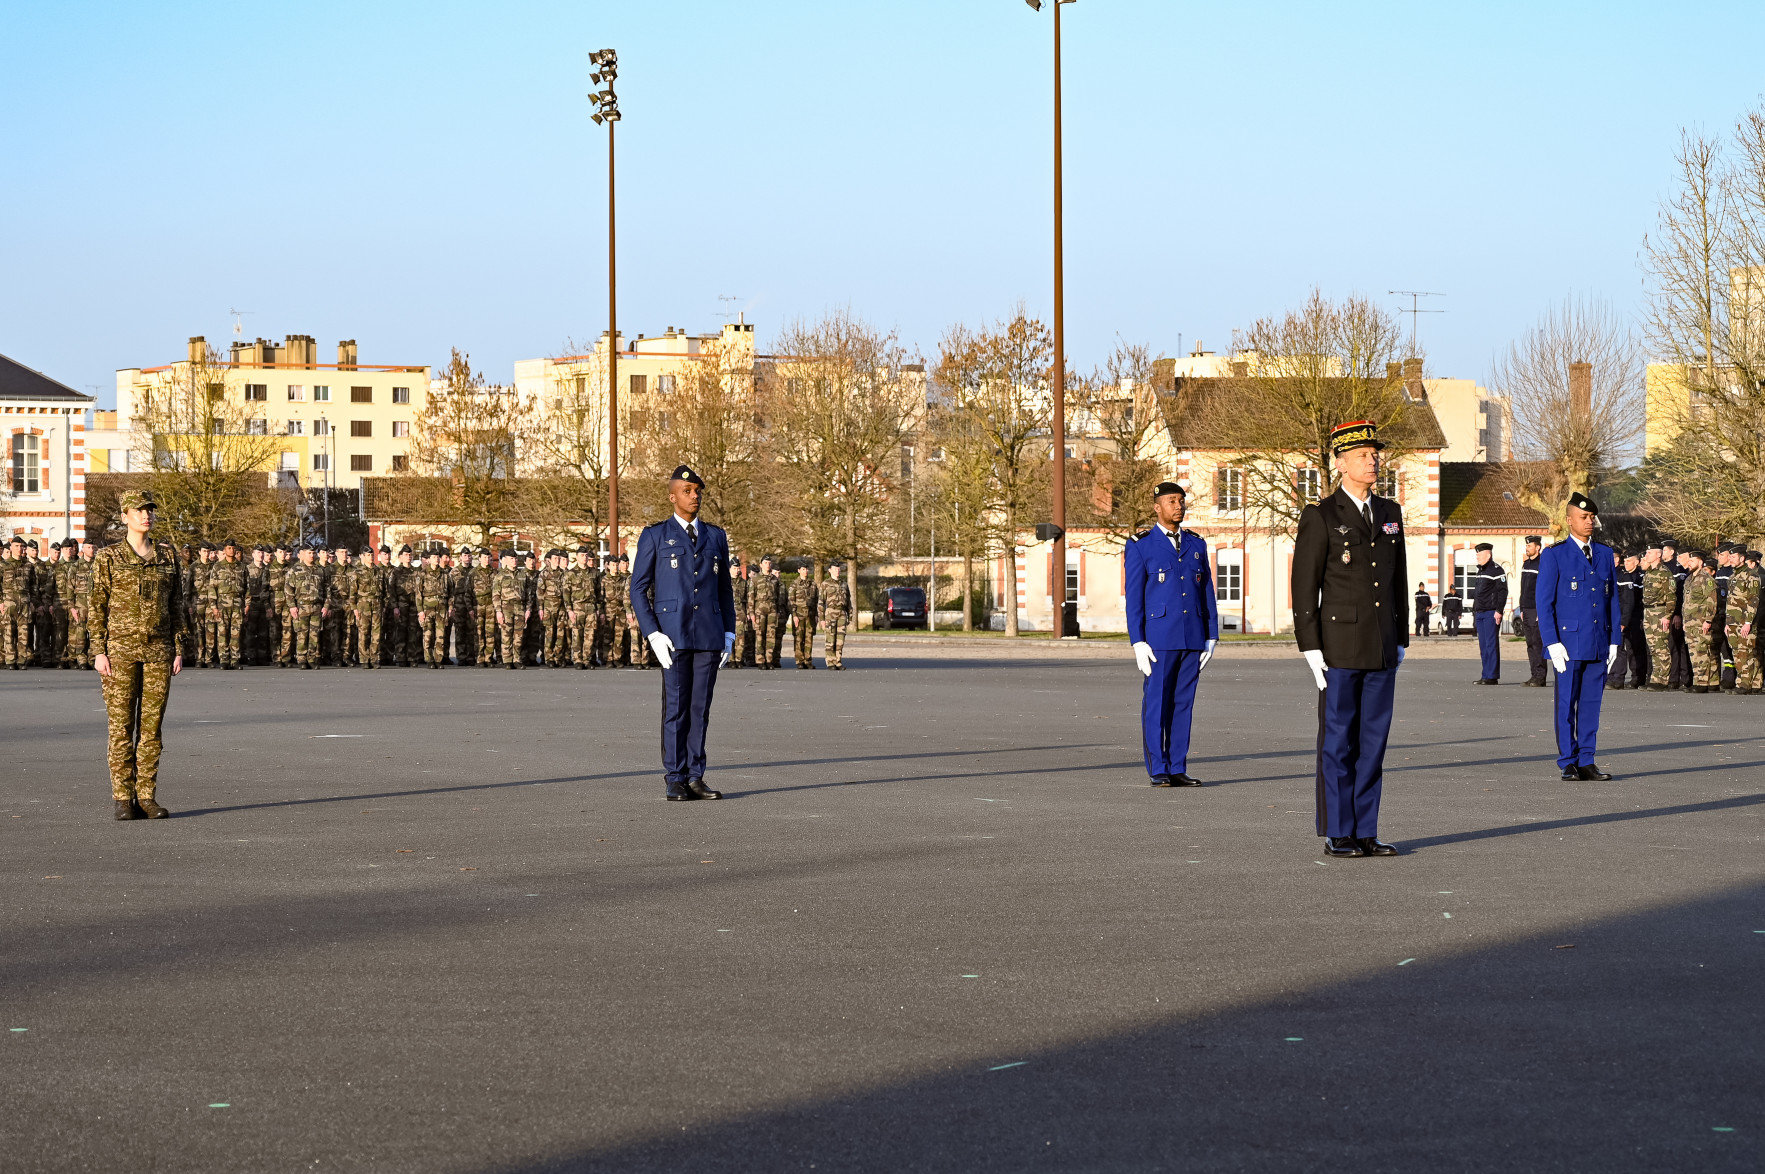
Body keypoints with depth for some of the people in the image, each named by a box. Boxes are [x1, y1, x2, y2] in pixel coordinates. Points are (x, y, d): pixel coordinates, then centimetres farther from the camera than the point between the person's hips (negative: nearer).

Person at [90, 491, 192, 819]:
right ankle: (123, 799, 2)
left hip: (159, 650, 3)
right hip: (121, 648, -3)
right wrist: (99, 652, -8)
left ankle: (147, 797, 7)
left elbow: (177, 606, 11)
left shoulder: (168, 556, 9)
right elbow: (98, 607, 0)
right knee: (121, 724, -2)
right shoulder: (108, 557, 1)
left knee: (151, 724, 2)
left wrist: (180, 650, 4)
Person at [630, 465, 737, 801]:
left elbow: (725, 590, 17)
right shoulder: (654, 536, 2)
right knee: (676, 708, -2)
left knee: (700, 708, 4)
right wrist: (653, 635, -10)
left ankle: (695, 778, 8)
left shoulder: (715, 537, 14)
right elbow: (638, 589, 0)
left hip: (709, 636, 3)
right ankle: (676, 781, 2)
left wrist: (729, 634, 7)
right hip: (673, 634, -3)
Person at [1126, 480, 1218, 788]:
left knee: (1183, 704, 5)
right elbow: (1133, 598, -4)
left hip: (1192, 639, 4)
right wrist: (1138, 643, -11)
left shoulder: (1196, 545, 12)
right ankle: (1158, 770, 2)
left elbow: (1207, 593, 13)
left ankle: (1177, 769, 8)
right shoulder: (1140, 546, -1)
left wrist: (1211, 637, 6)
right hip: (1158, 637, -4)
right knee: (1156, 705, -3)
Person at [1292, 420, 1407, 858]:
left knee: (1372, 741, 6)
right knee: (1338, 741, -2)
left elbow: (1398, 580, 17)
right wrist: (1311, 649, -12)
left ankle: (1365, 833, 11)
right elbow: (1304, 587, -7)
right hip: (1340, 647, -5)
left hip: (1382, 649, 5)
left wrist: (1400, 641, 13)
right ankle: (1337, 834, 4)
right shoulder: (1320, 517, -6)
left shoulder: (1390, 514, 12)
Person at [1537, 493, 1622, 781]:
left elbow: (1613, 598, 14)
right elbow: (1544, 602, -4)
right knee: (1566, 704, -1)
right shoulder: (1554, 555, -2)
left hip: (1599, 645, 4)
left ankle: (1587, 763, 11)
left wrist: (1614, 640, 8)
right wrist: (1552, 643, -11)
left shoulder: (1605, 554, 12)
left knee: (1591, 704, 6)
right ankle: (1568, 765, 5)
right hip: (1569, 643, -4)